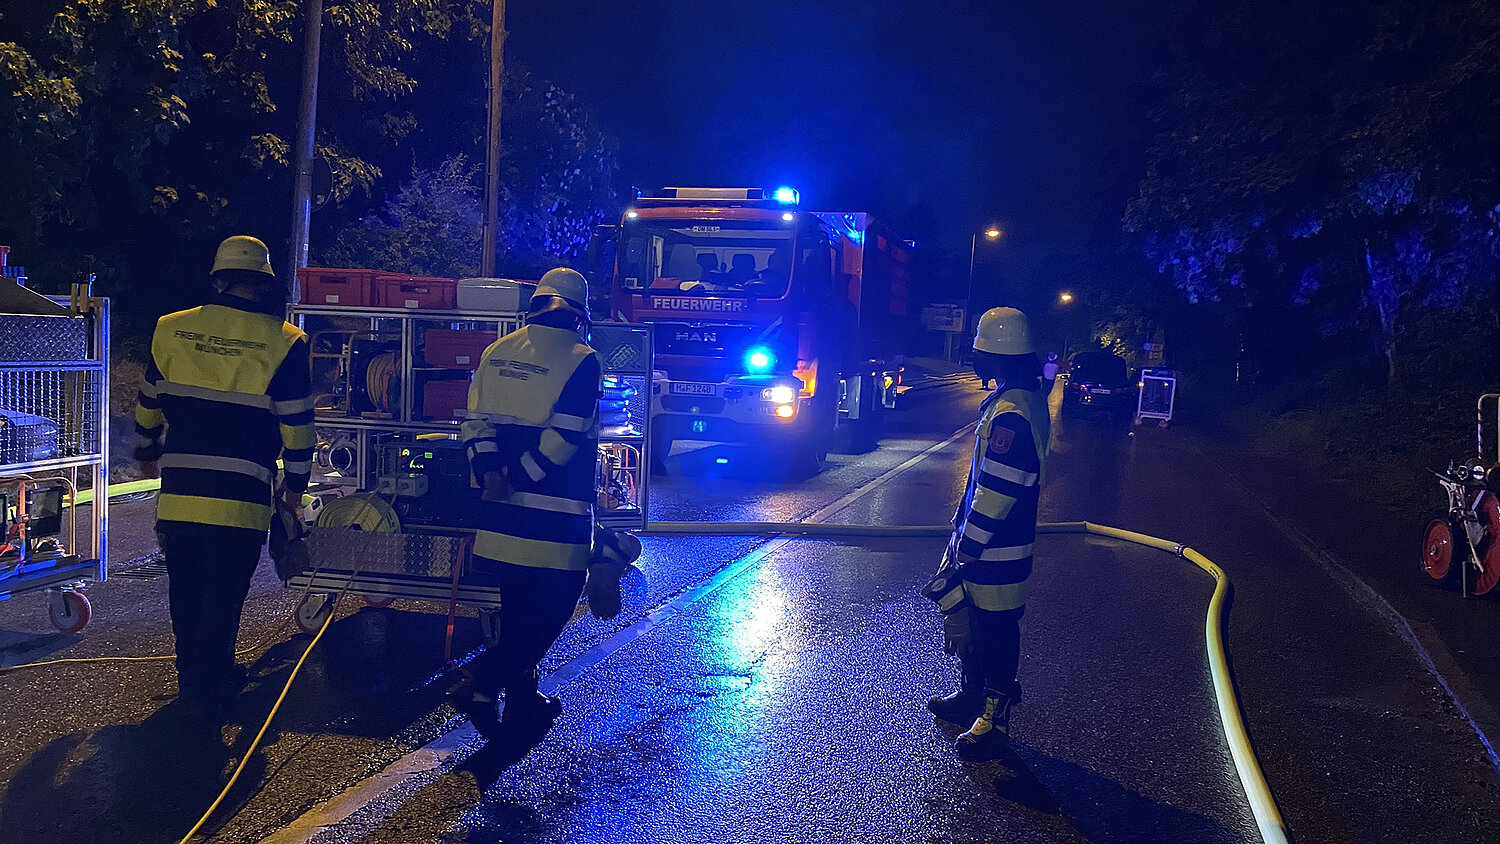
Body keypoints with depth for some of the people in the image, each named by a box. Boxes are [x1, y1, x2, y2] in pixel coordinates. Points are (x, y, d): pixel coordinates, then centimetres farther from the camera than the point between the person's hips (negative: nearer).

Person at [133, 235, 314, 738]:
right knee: (222, 600, 6)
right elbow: (297, 426, -4)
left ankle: (199, 674, 37)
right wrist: (295, 485, 10)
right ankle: (203, 704, 9)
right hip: (240, 503, -3)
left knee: (186, 595, 20)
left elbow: (148, 406, 17)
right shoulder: (283, 343, -6)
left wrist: (147, 454, 35)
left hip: (177, 497, 4)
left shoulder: (171, 331, 4)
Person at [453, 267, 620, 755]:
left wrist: (491, 473, -8)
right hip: (555, 513, -6)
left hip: (502, 509, 7)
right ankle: (483, 683, -4)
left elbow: (477, 420, 1)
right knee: (555, 599, 4)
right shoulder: (581, 360, -8)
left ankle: (522, 701, 21)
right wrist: (521, 475, -11)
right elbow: (565, 436, -17)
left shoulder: (497, 352, 11)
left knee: (520, 605, 18)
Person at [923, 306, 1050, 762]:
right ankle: (971, 696, 39)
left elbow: (996, 492, -26)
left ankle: (994, 722, 13)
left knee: (995, 632, 1)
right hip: (981, 537, 11)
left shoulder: (1010, 413, -26)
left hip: (997, 552, -11)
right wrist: (964, 523, 23)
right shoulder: (1026, 398, 9)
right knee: (971, 619, 23)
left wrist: (968, 547, -19)